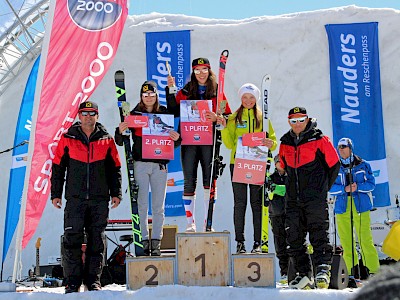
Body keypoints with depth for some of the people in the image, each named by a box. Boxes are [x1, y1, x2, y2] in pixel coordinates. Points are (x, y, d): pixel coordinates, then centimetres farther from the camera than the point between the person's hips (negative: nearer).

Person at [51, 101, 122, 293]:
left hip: (100, 199, 1)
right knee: (72, 239, -7)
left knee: (97, 241, 4)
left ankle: (93, 280, 12)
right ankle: (72, 281, 0)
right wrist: (56, 194, 3)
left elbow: (115, 169, 12)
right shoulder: (67, 139, 5)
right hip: (75, 199, -1)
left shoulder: (106, 140, 8)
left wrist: (116, 193, 5)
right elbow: (57, 167, 7)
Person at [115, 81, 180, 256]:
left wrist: (176, 139, -11)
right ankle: (144, 241, 3)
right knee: (142, 204, -3)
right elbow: (120, 142, 4)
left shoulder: (164, 114, 7)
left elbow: (173, 143, 12)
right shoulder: (134, 114, 5)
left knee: (158, 205, 2)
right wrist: (120, 131, -17)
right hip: (140, 163, -1)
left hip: (160, 164, 1)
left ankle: (156, 242, 7)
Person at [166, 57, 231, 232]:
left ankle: (208, 223, 5)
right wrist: (170, 91, -5)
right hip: (189, 142, 1)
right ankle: (190, 223, 8)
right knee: (189, 182, 2)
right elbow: (174, 112, 0)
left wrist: (217, 118, -14)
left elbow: (228, 116, 5)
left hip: (209, 142, -1)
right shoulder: (185, 92, 11)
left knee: (210, 181, -2)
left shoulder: (217, 92, 8)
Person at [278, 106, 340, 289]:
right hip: (293, 199, 5)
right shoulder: (285, 144, 13)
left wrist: (323, 187, 6)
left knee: (318, 233, -11)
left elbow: (334, 164, 4)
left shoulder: (319, 140, -1)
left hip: (315, 198, -5)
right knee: (294, 237, 3)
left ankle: (323, 269, -11)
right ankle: (304, 274, 9)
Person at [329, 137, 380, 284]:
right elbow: (330, 187, 3)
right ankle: (352, 270, 12)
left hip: (360, 205, -2)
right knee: (345, 240, 2)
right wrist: (344, 189, -14)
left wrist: (358, 187, -14)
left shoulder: (362, 165, 6)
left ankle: (373, 271, -5)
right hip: (342, 206, 2)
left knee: (365, 239, -9)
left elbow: (371, 184, 4)